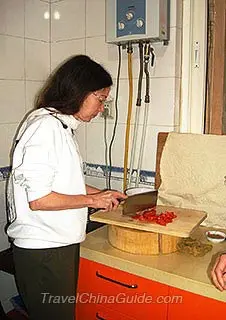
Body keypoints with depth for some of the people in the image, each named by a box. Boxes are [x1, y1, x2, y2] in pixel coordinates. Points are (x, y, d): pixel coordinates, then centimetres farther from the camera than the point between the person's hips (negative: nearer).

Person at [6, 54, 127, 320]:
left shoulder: (60, 125, 10)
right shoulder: (45, 126, -20)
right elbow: (38, 199, -24)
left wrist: (102, 194, 11)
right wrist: (92, 200, -14)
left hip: (60, 243, 9)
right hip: (42, 250, -9)